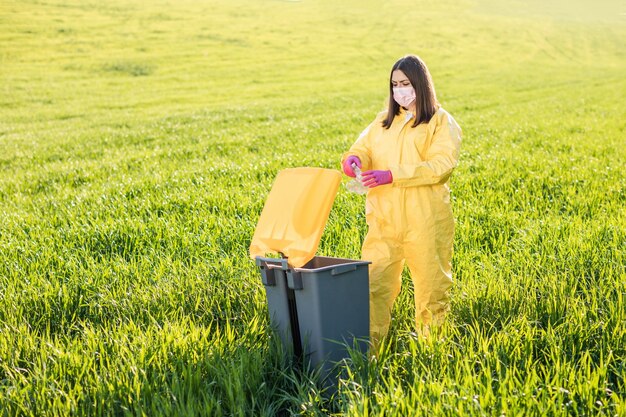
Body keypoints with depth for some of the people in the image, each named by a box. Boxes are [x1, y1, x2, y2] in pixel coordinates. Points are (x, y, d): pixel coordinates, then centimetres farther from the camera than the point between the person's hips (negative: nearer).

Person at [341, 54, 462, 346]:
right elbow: (364, 147, 11)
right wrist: (354, 158, -15)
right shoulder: (383, 122, 17)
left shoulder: (441, 122, 0)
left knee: (431, 282, 6)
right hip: (383, 219, 4)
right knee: (373, 283, -1)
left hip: (425, 221, -4)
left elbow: (441, 165, -13)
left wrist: (392, 175, -22)